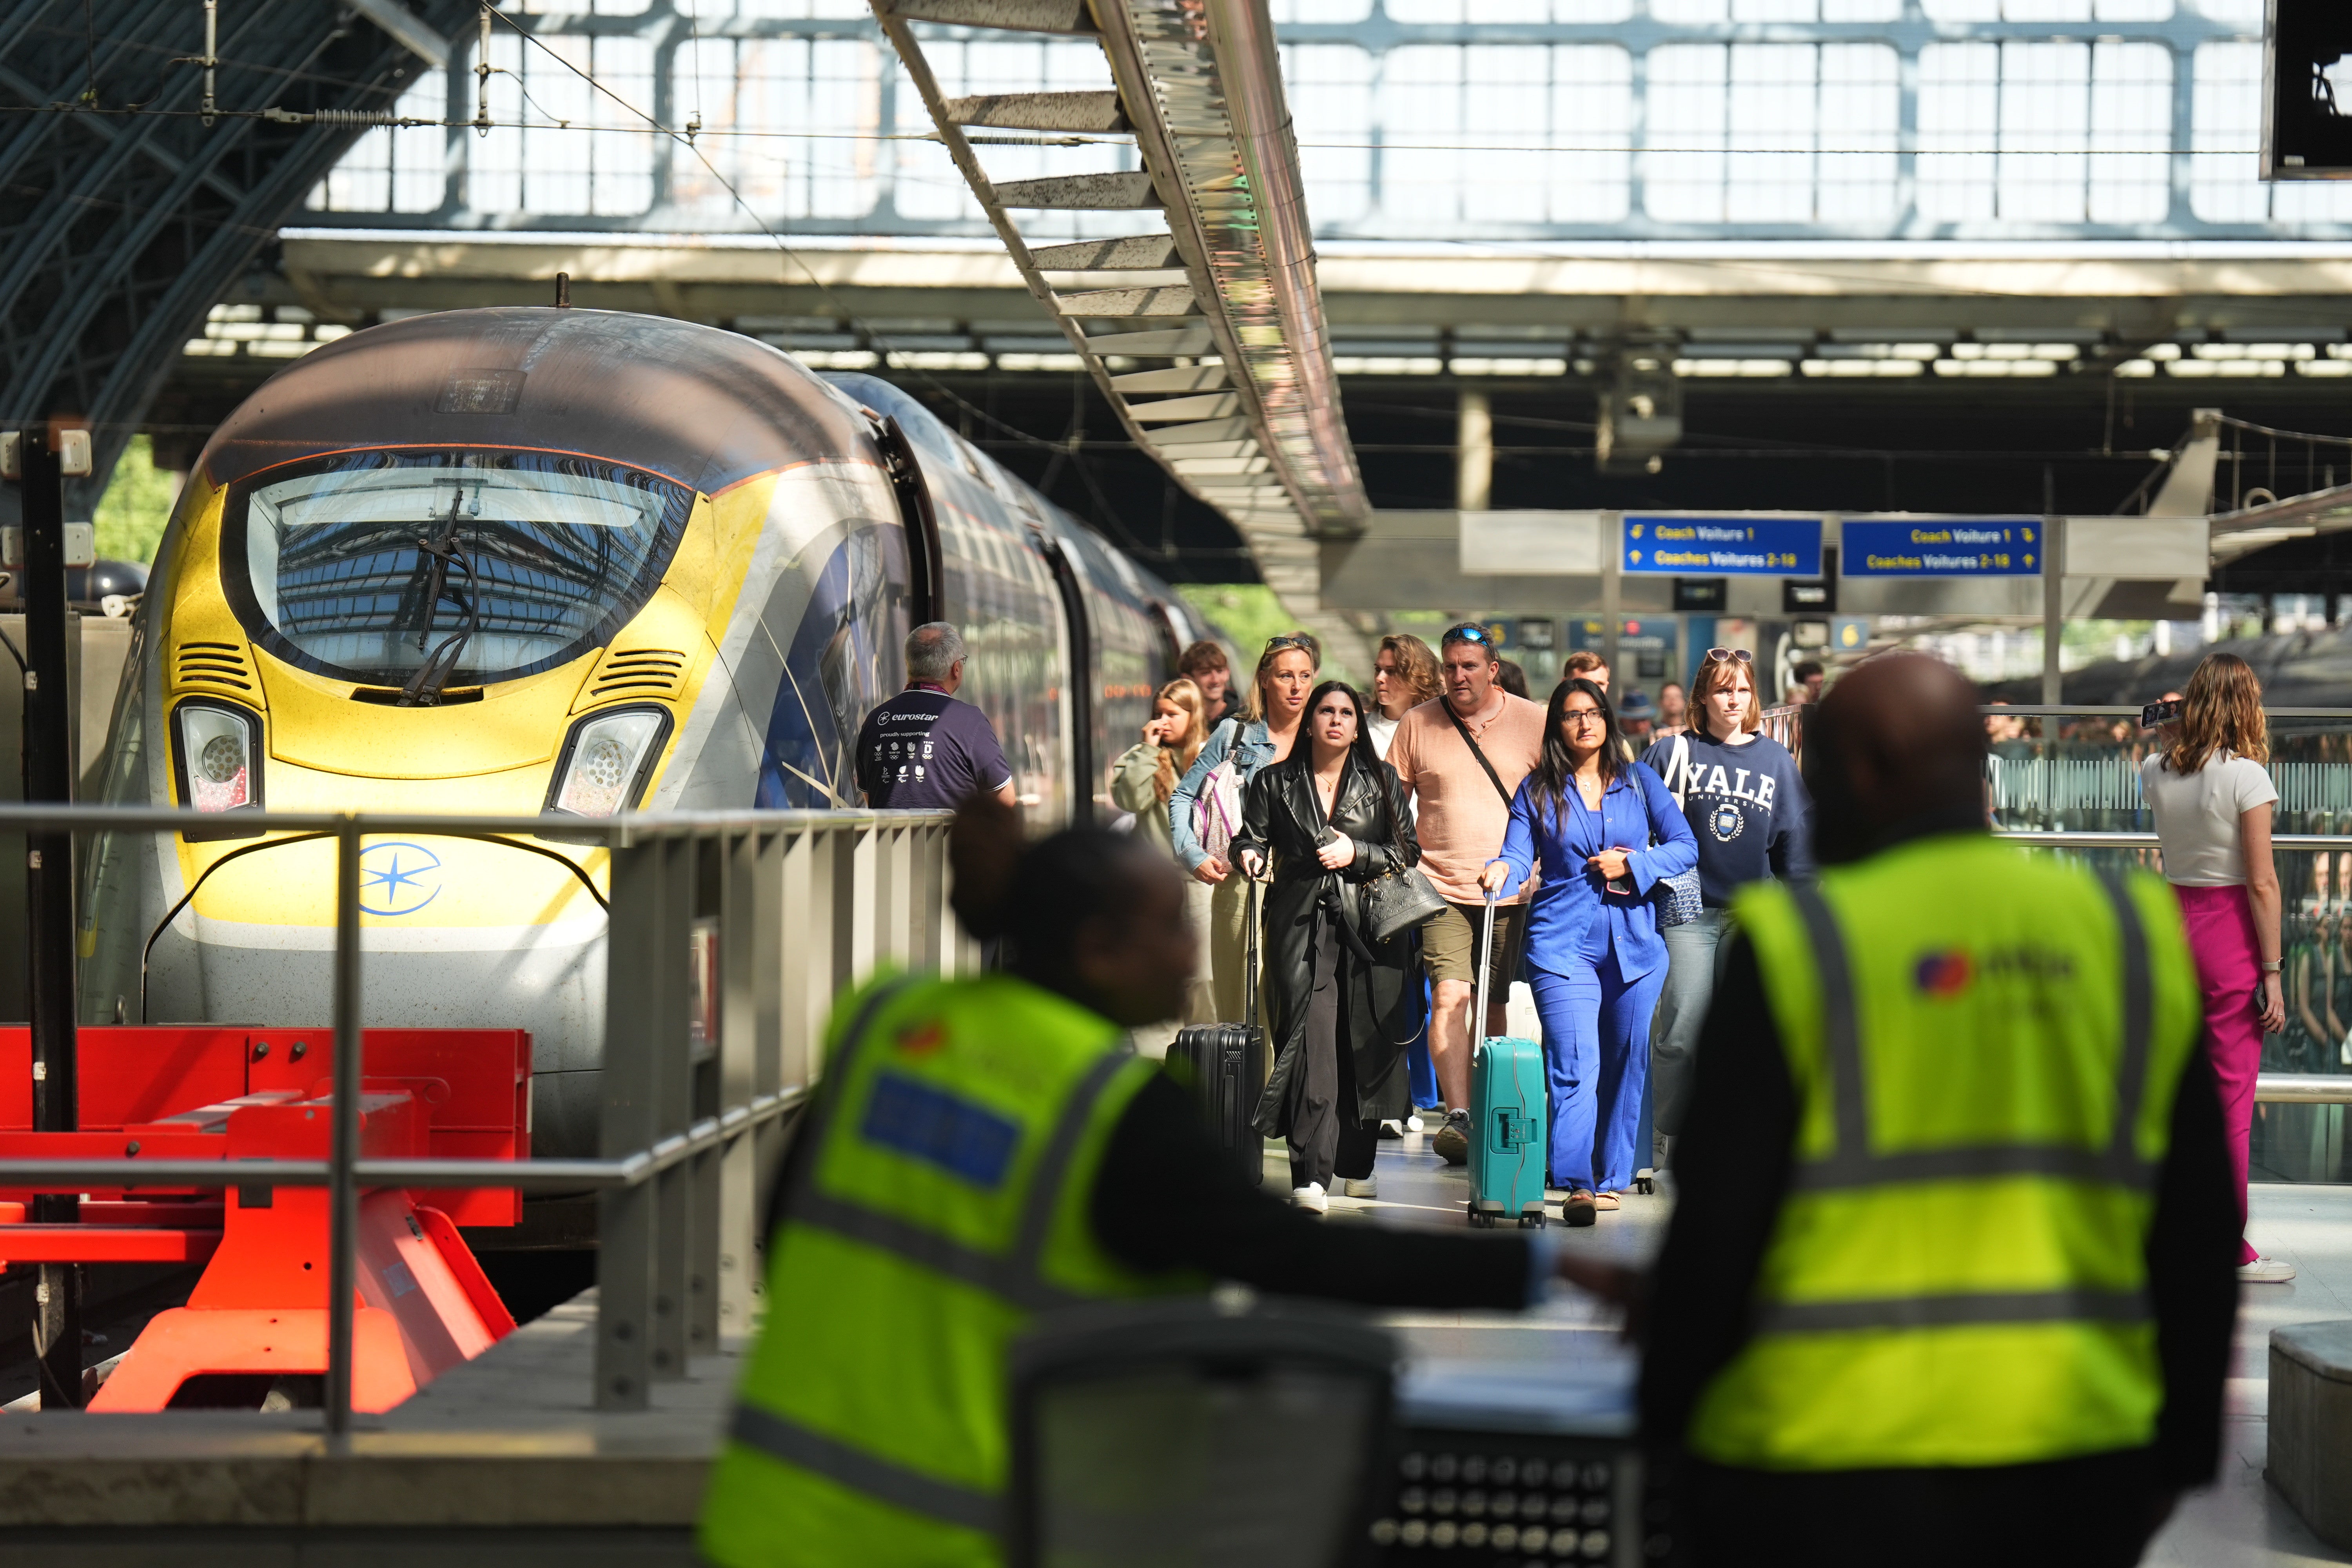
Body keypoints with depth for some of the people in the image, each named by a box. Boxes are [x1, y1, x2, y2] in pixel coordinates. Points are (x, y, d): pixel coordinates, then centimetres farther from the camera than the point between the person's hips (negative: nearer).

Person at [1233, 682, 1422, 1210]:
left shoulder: (1382, 781, 12)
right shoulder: (1275, 782, 12)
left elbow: (1408, 850, 10)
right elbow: (1251, 839, 11)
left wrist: (1357, 853, -6)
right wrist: (1249, 856, -12)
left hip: (1369, 925, 1)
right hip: (1300, 924, -1)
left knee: (1367, 1043, 1)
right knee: (1310, 1040, -13)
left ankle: (1356, 1165, 16)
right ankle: (1310, 1173, -17)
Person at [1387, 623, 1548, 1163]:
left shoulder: (1534, 722, 4)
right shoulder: (1418, 725, 5)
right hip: (1442, 889, -1)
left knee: (1492, 1006, 8)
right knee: (1449, 996, -16)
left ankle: (1485, 1113, 19)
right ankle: (1458, 1117, -23)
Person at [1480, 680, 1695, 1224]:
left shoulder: (1640, 782, 10)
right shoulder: (1538, 791, 8)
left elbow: (1685, 847, 8)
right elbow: (1519, 854, -4)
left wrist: (1632, 865, -7)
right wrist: (1502, 871, -27)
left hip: (1635, 943, 2)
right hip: (1563, 944, -2)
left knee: (1626, 1065, 7)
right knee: (1575, 1067, -14)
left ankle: (1612, 1176, 18)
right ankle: (1578, 1184, -20)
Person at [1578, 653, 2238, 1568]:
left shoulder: (1799, 944, -7)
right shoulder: (2137, 935, 6)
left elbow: (1716, 1224, -8)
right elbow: (2198, 1227, 8)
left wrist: (1665, 1416, 7)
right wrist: (2184, 1446, 17)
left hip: (1832, 1457, -4)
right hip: (2079, 1473, 5)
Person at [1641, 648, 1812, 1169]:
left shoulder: (1777, 760, 10)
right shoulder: (1674, 753, 3)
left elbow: (1795, 843, 12)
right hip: (1688, 912, -2)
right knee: (1682, 1035, -6)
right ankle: (1662, 1141, 4)